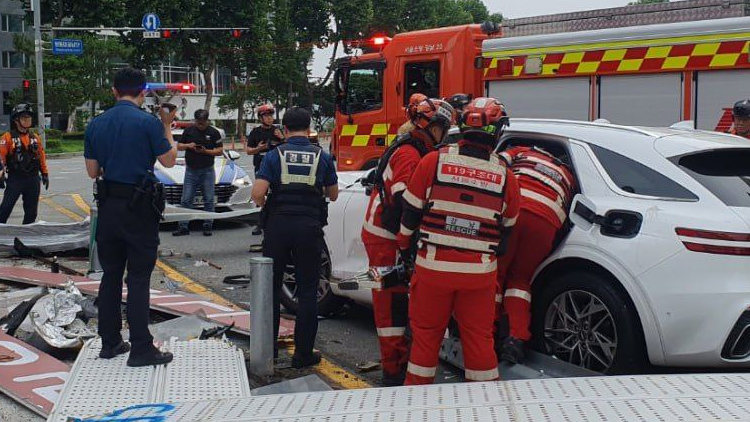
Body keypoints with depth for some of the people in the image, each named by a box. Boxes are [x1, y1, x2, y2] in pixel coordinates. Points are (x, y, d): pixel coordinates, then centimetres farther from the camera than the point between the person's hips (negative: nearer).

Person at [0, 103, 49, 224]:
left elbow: (41, 156, 17)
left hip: (33, 180, 5)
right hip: (15, 179, -5)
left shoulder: (35, 138, 11)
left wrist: (45, 174, 15)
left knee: (31, 211, 11)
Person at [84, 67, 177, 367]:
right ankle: (140, 348, 0)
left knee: (110, 275, 13)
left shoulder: (96, 124, 5)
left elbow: (92, 171, 9)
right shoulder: (148, 123, -11)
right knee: (138, 278, -2)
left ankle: (110, 342, 19)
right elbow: (169, 160, -2)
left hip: (108, 207, 5)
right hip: (139, 208, -5)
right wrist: (168, 127, 9)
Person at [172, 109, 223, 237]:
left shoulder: (213, 132, -1)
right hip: (190, 170, 2)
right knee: (186, 200, -1)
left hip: (207, 171, -1)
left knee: (208, 200, 3)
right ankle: (183, 227, 2)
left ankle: (207, 226, 11)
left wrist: (206, 151, -16)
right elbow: (178, 146, 12)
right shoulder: (189, 131, 6)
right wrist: (188, 146, -9)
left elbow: (220, 151, -1)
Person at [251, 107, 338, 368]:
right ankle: (303, 353, 9)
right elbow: (333, 194, 14)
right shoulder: (322, 157, 4)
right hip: (309, 227, 0)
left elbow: (257, 193, -10)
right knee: (307, 292, 8)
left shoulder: (274, 156, -1)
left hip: (277, 226, 0)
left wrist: (265, 206, 11)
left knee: (271, 288, 13)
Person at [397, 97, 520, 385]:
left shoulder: (433, 161, -7)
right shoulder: (505, 176, -1)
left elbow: (411, 212, 0)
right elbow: (506, 229, 10)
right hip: (480, 271, 1)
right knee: (479, 337, 13)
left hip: (433, 265, -1)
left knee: (426, 333, 13)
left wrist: (404, 245, 17)